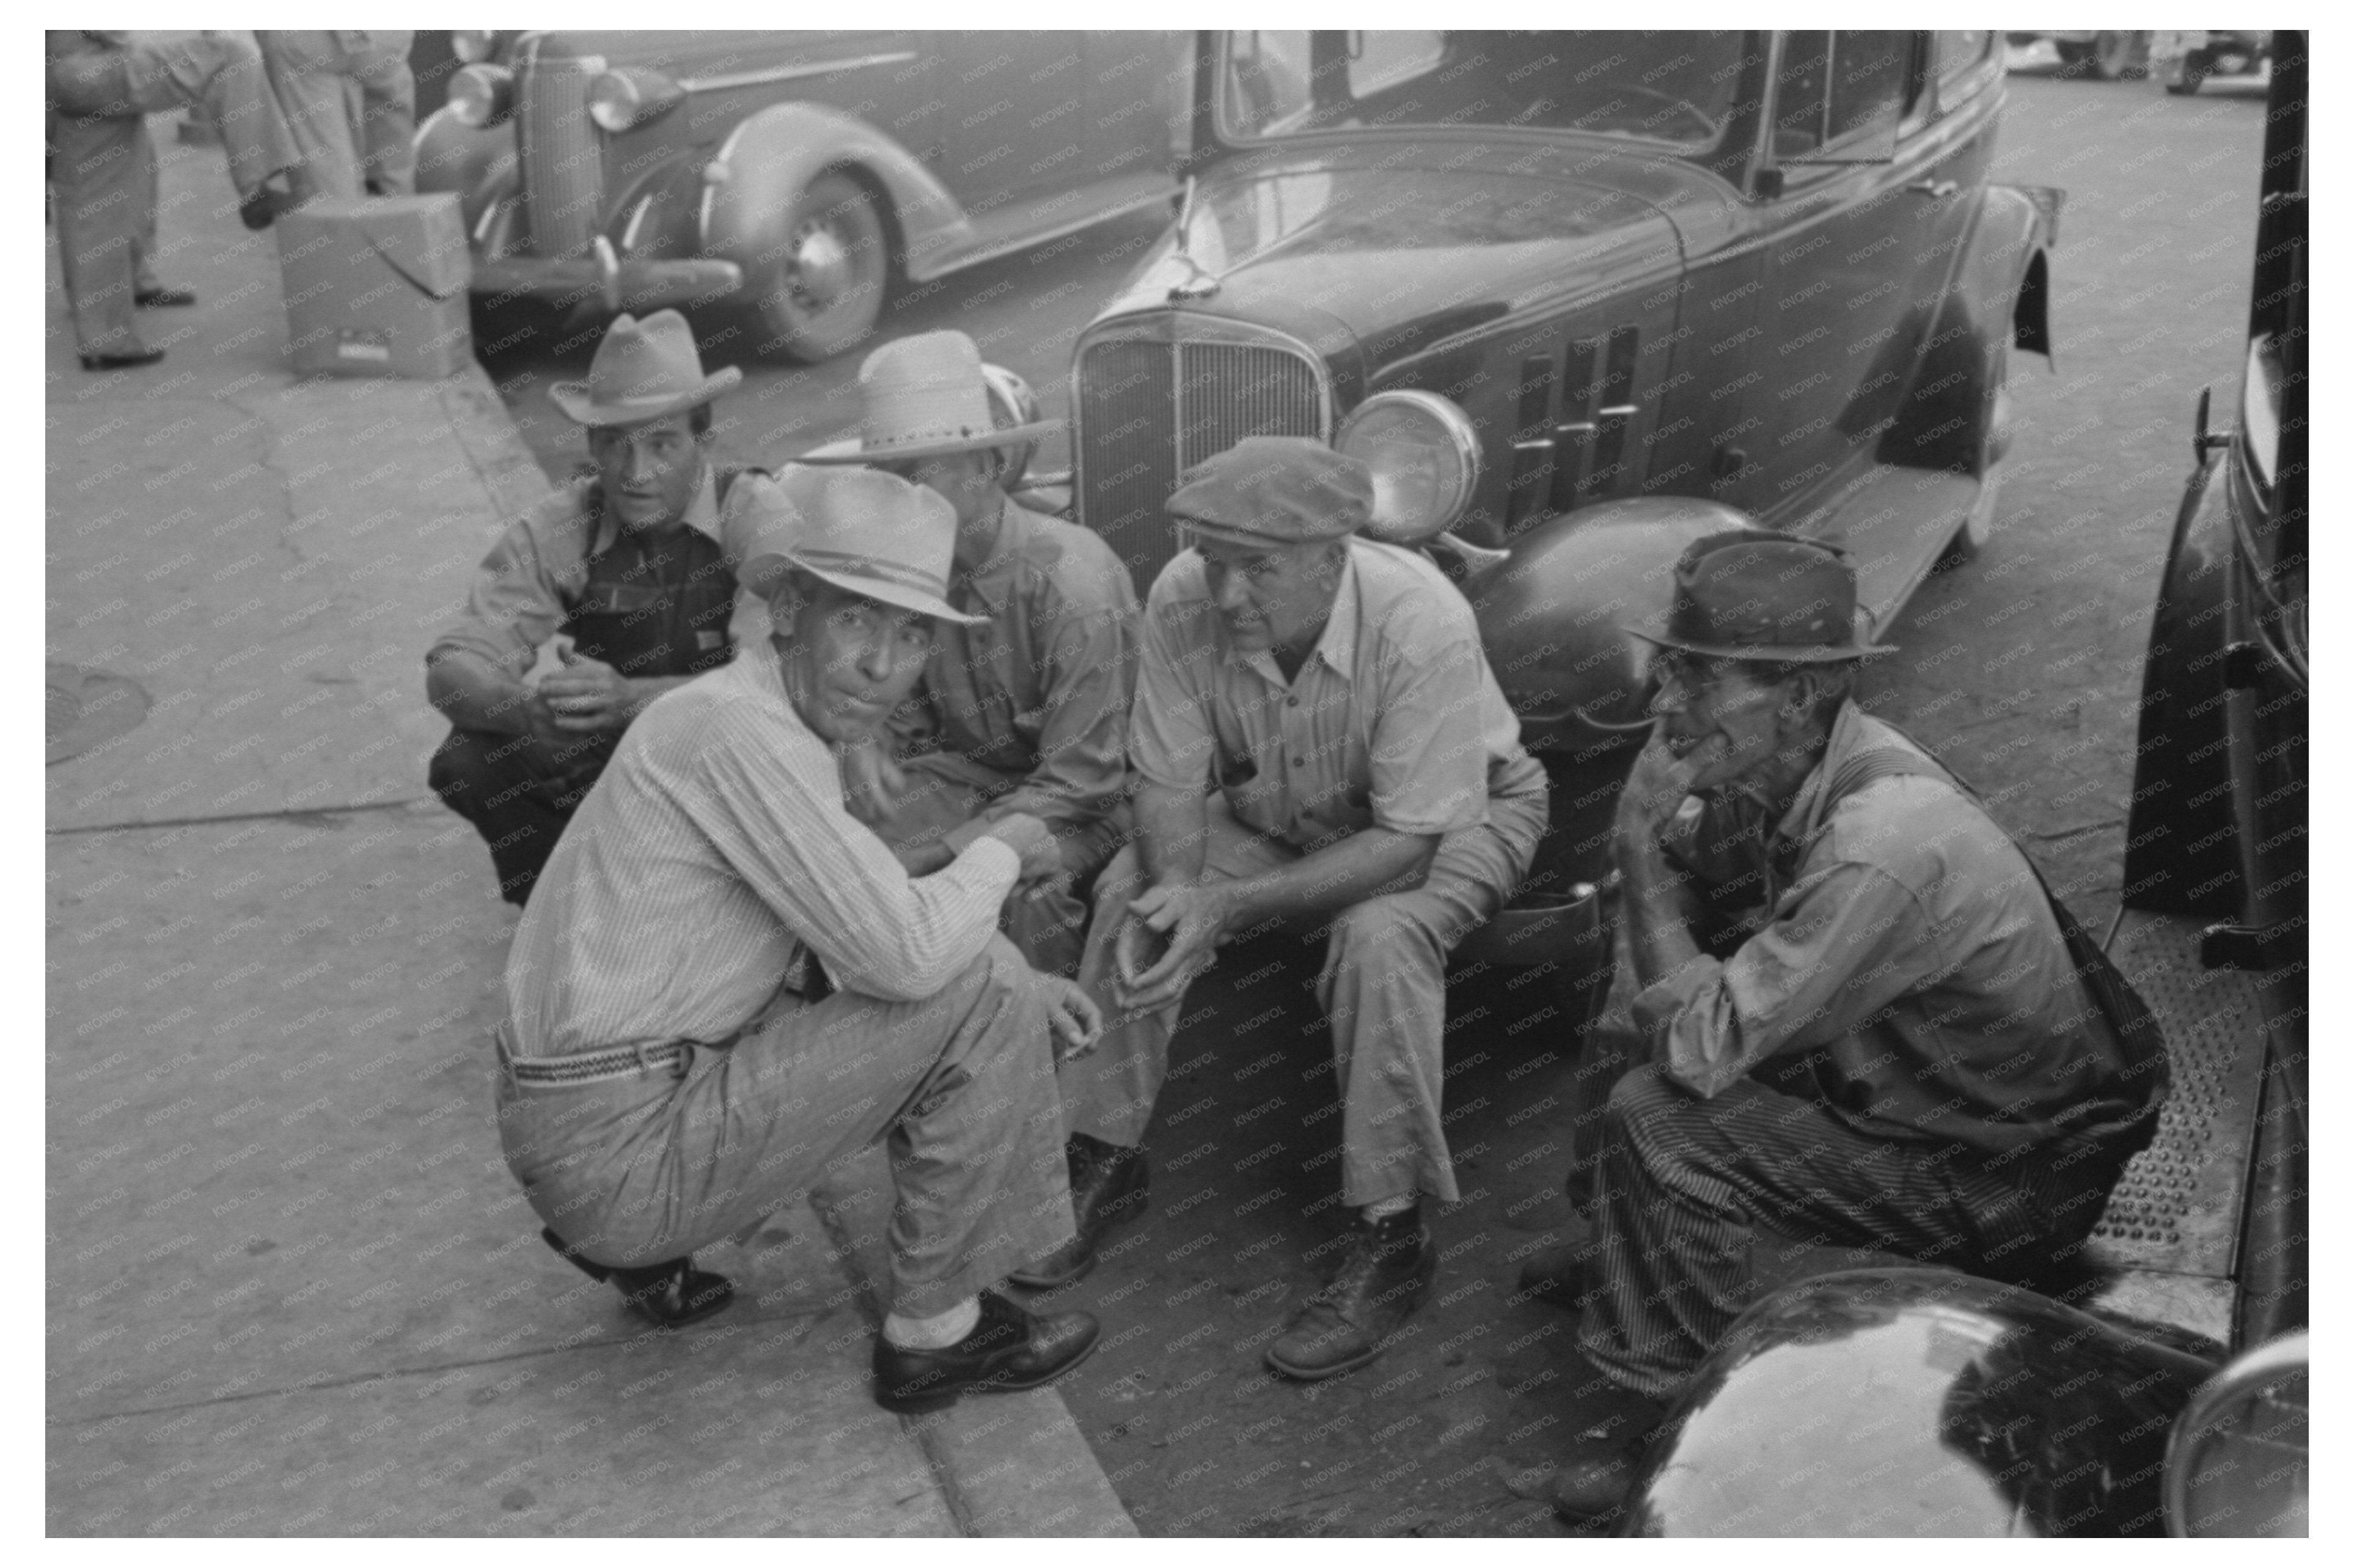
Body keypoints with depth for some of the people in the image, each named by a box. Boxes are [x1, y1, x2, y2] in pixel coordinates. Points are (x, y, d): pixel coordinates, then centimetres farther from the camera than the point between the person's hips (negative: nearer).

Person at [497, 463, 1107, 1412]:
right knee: (981, 997, -12)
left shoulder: (776, 724, 10)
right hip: (621, 1146, -10)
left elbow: (857, 938, 17)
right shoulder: (744, 732, -20)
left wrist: (1019, 989, 5)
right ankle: (934, 1330, 3)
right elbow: (904, 952, -25)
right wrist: (1002, 852, -7)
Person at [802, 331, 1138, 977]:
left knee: (1021, 897, -34)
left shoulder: (1074, 580, -24)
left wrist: (922, 858, -27)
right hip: (964, 773, 6)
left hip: (1083, 800, -5)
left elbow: (1079, 783, -23)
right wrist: (867, 742, -15)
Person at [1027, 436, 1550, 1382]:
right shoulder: (1182, 602, -24)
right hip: (1272, 812, 4)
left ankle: (1390, 1240, -19)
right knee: (1131, 892, -17)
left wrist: (1232, 905, -40)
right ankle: (1105, 1159, 1)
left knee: (1381, 937, -34)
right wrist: (1176, 887, -36)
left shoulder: (1421, 624, -37)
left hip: (1456, 815, -4)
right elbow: (1168, 782, -14)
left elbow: (1407, 840, -33)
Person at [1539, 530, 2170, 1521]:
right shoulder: (1795, 766, -7)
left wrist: (1646, 852, -23)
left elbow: (1702, 1047, -30)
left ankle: (1652, 1396, 0)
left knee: (1655, 1124, -20)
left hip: (2003, 1175, -9)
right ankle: (1630, 1257, 29)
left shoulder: (1883, 849, -34)